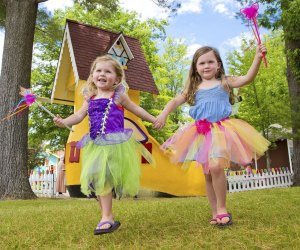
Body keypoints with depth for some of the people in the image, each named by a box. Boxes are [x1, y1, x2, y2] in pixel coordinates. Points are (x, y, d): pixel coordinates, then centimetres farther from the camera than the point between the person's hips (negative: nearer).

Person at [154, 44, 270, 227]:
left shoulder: (225, 83, 7)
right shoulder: (194, 88, 14)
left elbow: (248, 78, -5)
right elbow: (176, 101, 11)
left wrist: (258, 58, -18)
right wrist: (164, 114, -6)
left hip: (221, 129, -3)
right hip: (202, 132, 4)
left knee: (216, 167, -23)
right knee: (207, 173, 7)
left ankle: (222, 209, -3)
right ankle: (216, 213, 21)